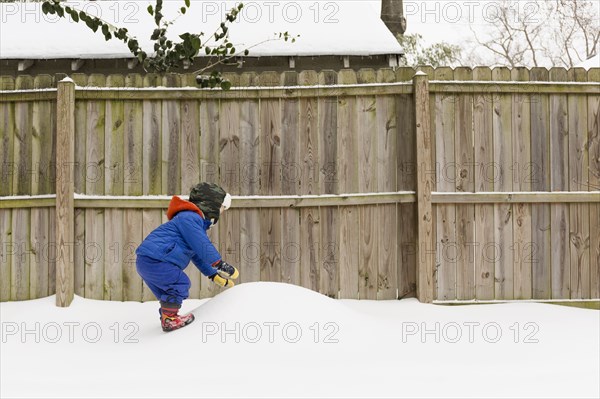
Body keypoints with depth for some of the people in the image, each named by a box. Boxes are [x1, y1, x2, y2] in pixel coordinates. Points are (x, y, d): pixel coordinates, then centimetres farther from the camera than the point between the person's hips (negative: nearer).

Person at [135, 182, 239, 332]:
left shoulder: (195, 221, 26)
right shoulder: (189, 218, -11)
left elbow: (197, 255, 32)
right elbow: (202, 246, -20)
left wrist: (213, 275, 30)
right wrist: (220, 265, -16)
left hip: (145, 263, 11)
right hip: (154, 260, -11)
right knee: (180, 283, -10)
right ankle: (169, 319, -4)